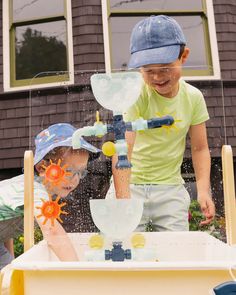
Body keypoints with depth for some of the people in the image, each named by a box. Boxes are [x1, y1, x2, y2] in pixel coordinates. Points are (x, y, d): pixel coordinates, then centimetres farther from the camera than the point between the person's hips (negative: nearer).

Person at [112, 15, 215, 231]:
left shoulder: (193, 97, -4)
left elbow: (200, 148, 3)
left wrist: (203, 190, -9)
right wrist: (123, 199, -40)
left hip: (170, 187, 3)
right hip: (130, 184, -3)